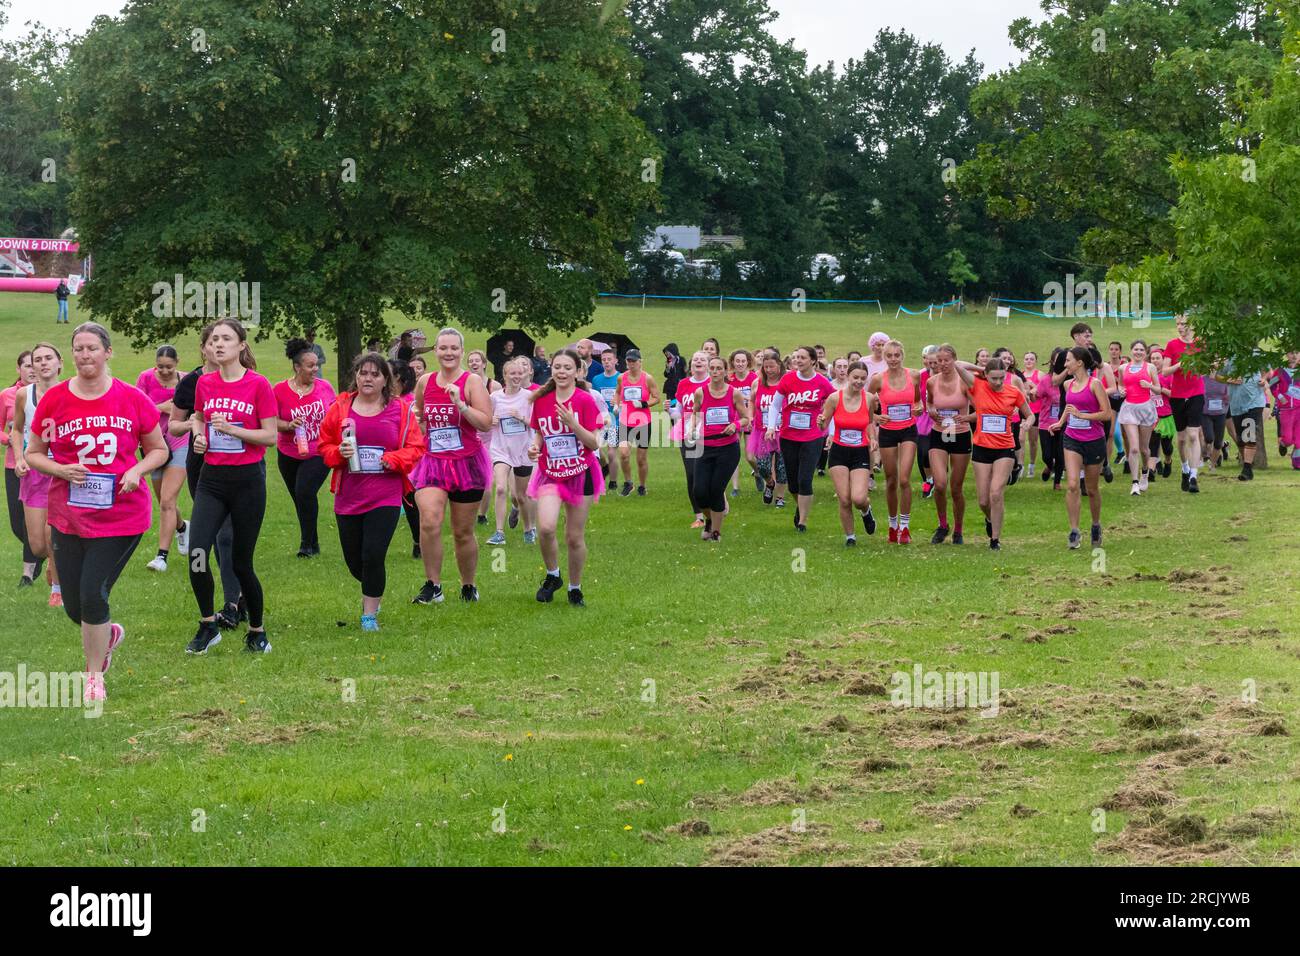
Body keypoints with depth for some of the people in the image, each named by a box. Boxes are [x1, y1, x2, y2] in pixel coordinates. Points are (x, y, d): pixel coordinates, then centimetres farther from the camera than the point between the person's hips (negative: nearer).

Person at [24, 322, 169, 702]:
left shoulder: (132, 399, -4)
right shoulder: (53, 399, -2)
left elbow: (159, 450, 7)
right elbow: (33, 454, 7)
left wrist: (137, 471, -12)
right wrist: (62, 470, -12)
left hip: (120, 516, -2)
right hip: (68, 517, 2)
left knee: (93, 595, -9)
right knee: (74, 605, 7)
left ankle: (95, 675, 13)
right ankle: (107, 634, 43)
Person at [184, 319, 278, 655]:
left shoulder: (258, 384, -8)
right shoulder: (204, 383, 5)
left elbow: (271, 436, -8)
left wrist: (232, 429, -18)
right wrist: (198, 433, 3)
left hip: (248, 479, -3)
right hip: (212, 478, 3)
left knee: (241, 562, 3)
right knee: (196, 553, -14)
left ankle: (257, 632, 23)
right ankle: (208, 625, 3)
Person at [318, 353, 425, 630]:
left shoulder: (400, 409, 2)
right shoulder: (340, 407, 5)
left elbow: (415, 448, 4)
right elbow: (324, 445, 10)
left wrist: (393, 459, -13)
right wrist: (338, 453, -11)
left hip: (385, 496, -2)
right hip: (348, 497, 2)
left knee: (373, 556, -13)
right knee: (354, 562, 9)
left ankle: (370, 614, 2)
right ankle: (372, 592, 42)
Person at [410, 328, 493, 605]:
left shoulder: (472, 381, -6)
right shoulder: (425, 382, 6)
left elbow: (486, 423, -16)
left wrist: (460, 404, -25)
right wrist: (421, 437, 11)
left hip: (467, 463, -2)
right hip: (432, 461, 2)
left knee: (463, 532, 6)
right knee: (429, 522, -19)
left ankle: (468, 587, 26)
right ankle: (432, 587, -11)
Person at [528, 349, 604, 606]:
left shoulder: (585, 400, -9)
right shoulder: (541, 400, 2)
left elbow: (593, 443, -11)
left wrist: (572, 423, -25)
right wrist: (535, 446, -6)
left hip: (581, 474, -2)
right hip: (550, 473, 2)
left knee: (575, 536, 4)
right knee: (545, 527, -20)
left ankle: (575, 589, 24)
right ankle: (552, 576, 6)